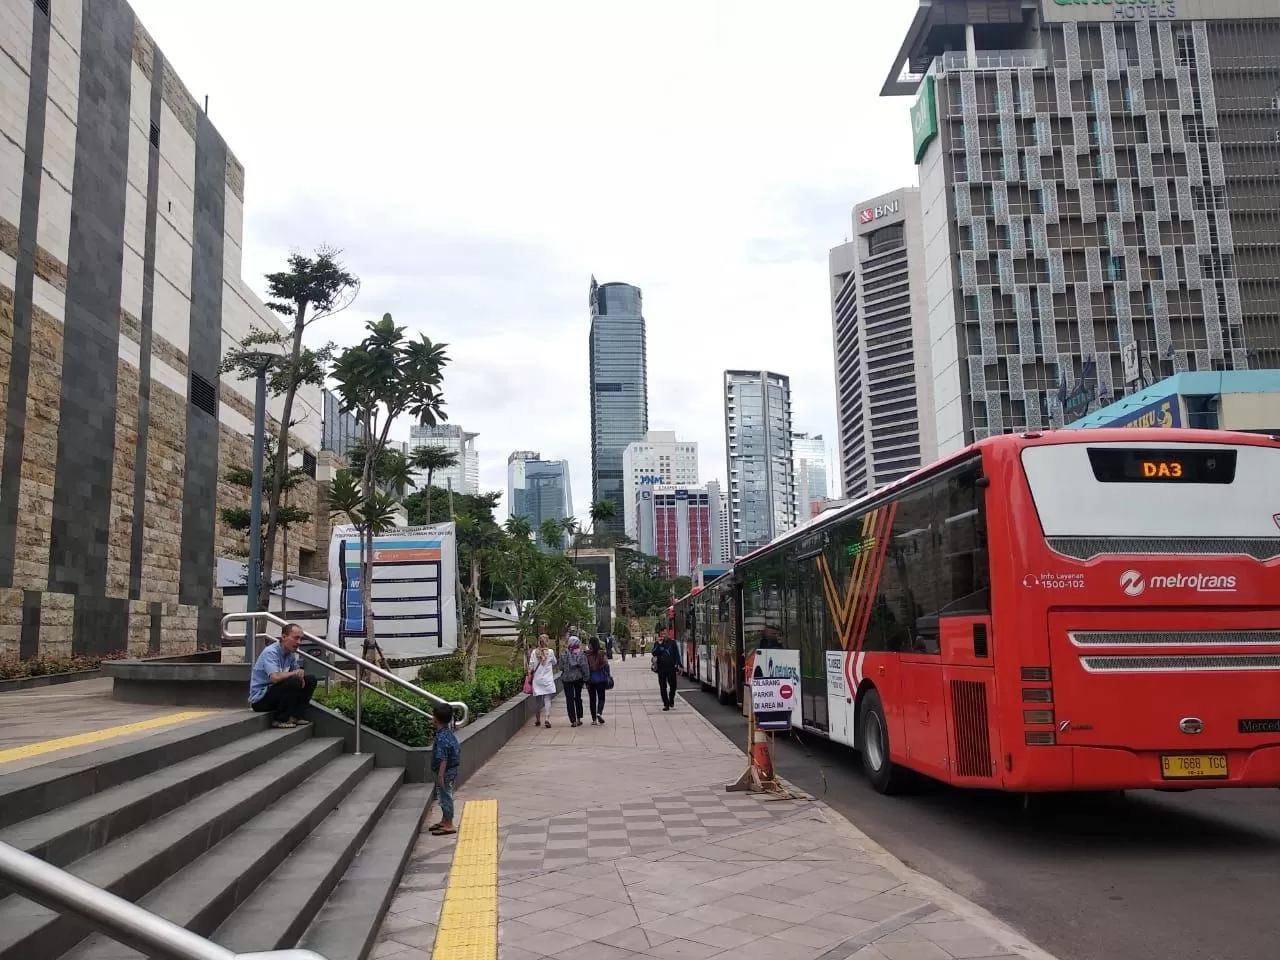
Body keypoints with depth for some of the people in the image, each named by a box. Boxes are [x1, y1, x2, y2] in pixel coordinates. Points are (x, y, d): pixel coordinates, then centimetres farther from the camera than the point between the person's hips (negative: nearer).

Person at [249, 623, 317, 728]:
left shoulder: (291, 653, 5)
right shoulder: (270, 652, -22)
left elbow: (298, 671, 17)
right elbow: (275, 677, -37)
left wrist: (301, 676, -9)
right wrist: (295, 673, -20)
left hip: (275, 693, 9)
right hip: (260, 699, -9)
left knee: (310, 681, 4)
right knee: (294, 682, -29)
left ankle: (294, 716, 0)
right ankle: (280, 719, -14)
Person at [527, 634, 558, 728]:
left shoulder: (534, 652, -5)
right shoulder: (550, 652, -7)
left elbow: (531, 666, -3)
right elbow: (554, 663, 9)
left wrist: (530, 674, 12)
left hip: (537, 679, 2)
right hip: (548, 679, -2)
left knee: (539, 700, 13)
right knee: (547, 699, -2)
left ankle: (537, 720, 23)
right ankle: (547, 718, -16)